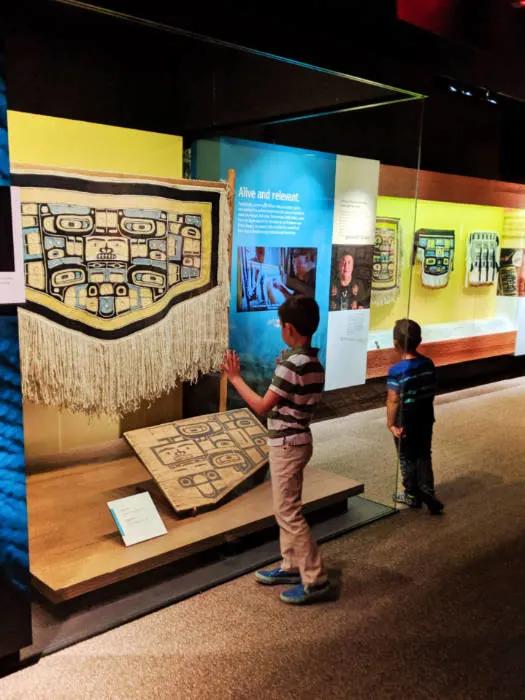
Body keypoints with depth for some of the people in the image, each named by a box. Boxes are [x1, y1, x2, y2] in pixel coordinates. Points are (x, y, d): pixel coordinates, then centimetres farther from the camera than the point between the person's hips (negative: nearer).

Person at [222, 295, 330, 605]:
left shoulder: (291, 364, -23)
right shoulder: (315, 364, 6)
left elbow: (262, 407, -18)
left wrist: (235, 378, -9)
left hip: (286, 444, -10)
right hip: (298, 440, 10)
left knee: (288, 513, -1)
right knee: (288, 510, 19)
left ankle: (316, 580, 6)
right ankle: (291, 567, 30)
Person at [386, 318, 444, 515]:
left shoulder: (397, 371, -23)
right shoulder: (428, 364, -4)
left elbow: (393, 400, -22)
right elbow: (432, 391, 6)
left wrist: (390, 424, -13)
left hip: (405, 424, -5)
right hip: (426, 419, 5)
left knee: (407, 459, 13)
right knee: (424, 456, 18)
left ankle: (413, 495, 27)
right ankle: (428, 493, 15)